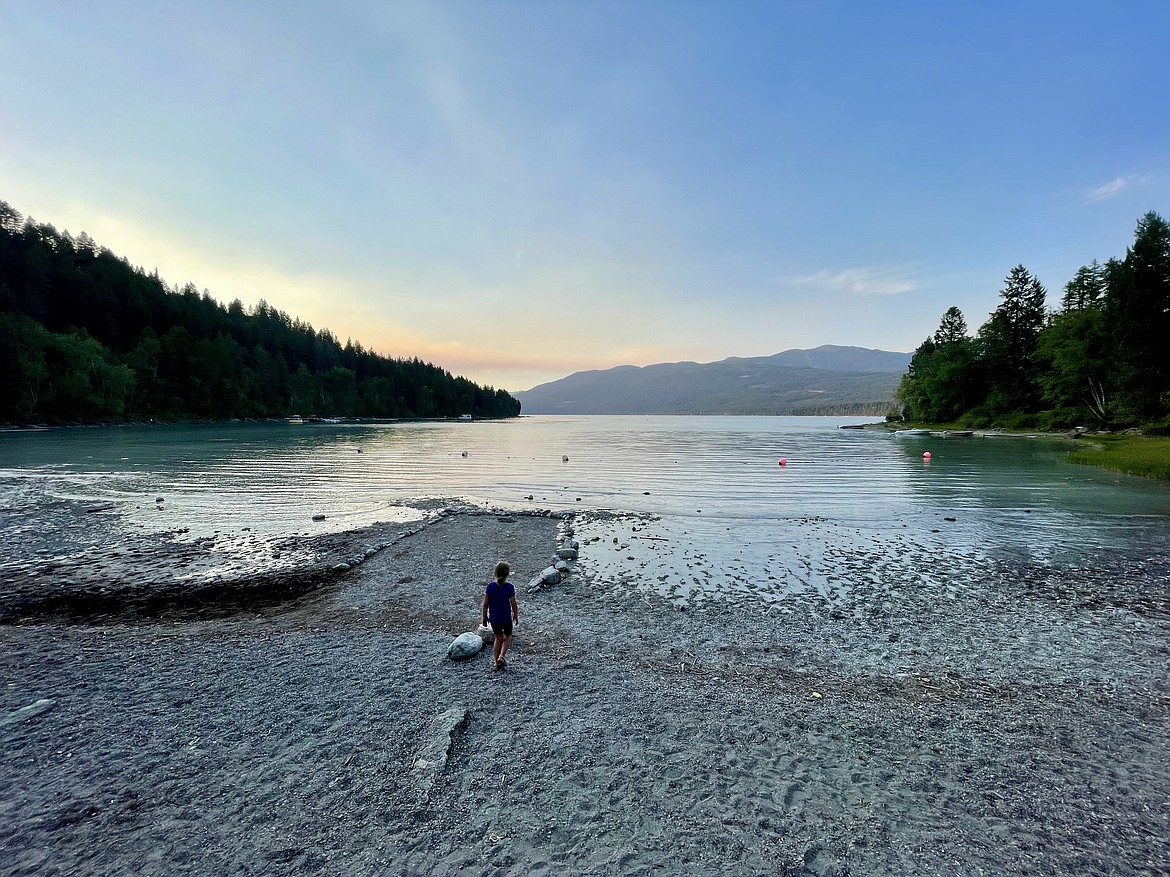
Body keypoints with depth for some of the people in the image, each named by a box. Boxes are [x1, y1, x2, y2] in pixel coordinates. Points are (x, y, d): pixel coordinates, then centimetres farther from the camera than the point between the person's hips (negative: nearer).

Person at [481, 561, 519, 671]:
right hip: (506, 618, -2)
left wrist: (484, 616, 9)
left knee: (498, 638, 21)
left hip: (494, 618, 2)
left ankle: (496, 662, 22)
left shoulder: (490, 586, -10)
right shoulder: (510, 587, -16)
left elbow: (485, 603, -4)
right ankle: (501, 656, 3)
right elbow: (513, 604, -10)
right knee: (507, 637, 21)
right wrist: (516, 616, 5)